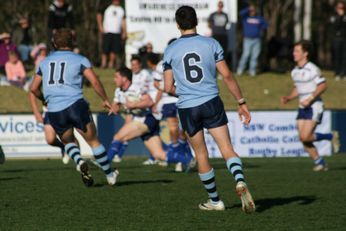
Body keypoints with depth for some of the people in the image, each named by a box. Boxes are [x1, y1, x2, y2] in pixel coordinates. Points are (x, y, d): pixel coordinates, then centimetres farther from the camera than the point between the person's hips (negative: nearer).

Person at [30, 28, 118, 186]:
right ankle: (109, 175, 15)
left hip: (54, 111, 3)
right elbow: (95, 82, -5)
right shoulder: (79, 60, 6)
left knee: (68, 142, 23)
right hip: (75, 105, -3)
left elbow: (34, 88, 16)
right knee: (93, 141, 10)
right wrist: (105, 100, 7)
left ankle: (79, 162, -5)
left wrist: (45, 100, 34)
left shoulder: (45, 62, 15)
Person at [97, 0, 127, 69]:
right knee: (105, 49, -7)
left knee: (115, 50, -1)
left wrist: (124, 32, 5)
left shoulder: (122, 10, 12)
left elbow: (123, 22, 12)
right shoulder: (107, 8, 4)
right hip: (107, 32, -3)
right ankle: (103, 64, -3)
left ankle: (111, 64, 5)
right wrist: (100, 26, -1)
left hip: (117, 33, 3)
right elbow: (99, 15, 7)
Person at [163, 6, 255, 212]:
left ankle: (215, 201, 21)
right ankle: (240, 181, -31)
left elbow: (168, 87, 3)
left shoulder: (171, 50, 2)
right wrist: (242, 103, 4)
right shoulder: (211, 44, 0)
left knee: (201, 154, 13)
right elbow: (227, 76, -3)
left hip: (187, 108, 1)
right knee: (227, 149, -4)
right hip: (211, 102, -1)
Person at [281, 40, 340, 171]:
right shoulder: (295, 72, 12)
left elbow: (323, 86, -16)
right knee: (303, 139, 0)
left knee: (305, 136, -18)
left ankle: (331, 137, 5)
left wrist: (310, 99, -22)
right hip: (302, 108, 8)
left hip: (314, 107, -8)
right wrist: (288, 98, 5)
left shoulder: (312, 69, -13)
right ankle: (319, 162, 11)